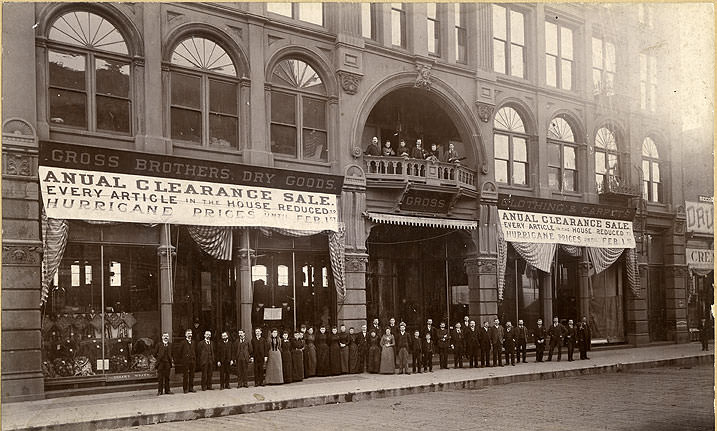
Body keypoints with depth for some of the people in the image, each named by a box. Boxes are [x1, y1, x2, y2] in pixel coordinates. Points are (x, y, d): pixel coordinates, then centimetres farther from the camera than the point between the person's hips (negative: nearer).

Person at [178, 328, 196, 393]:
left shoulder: (193, 342, 12)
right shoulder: (183, 342, -2)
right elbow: (180, 351, 0)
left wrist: (195, 358, 10)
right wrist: (182, 359, -2)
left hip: (192, 361, 5)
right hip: (185, 361, -5)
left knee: (192, 375, 7)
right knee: (185, 375, -2)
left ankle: (191, 388, 14)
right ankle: (185, 388, 2)